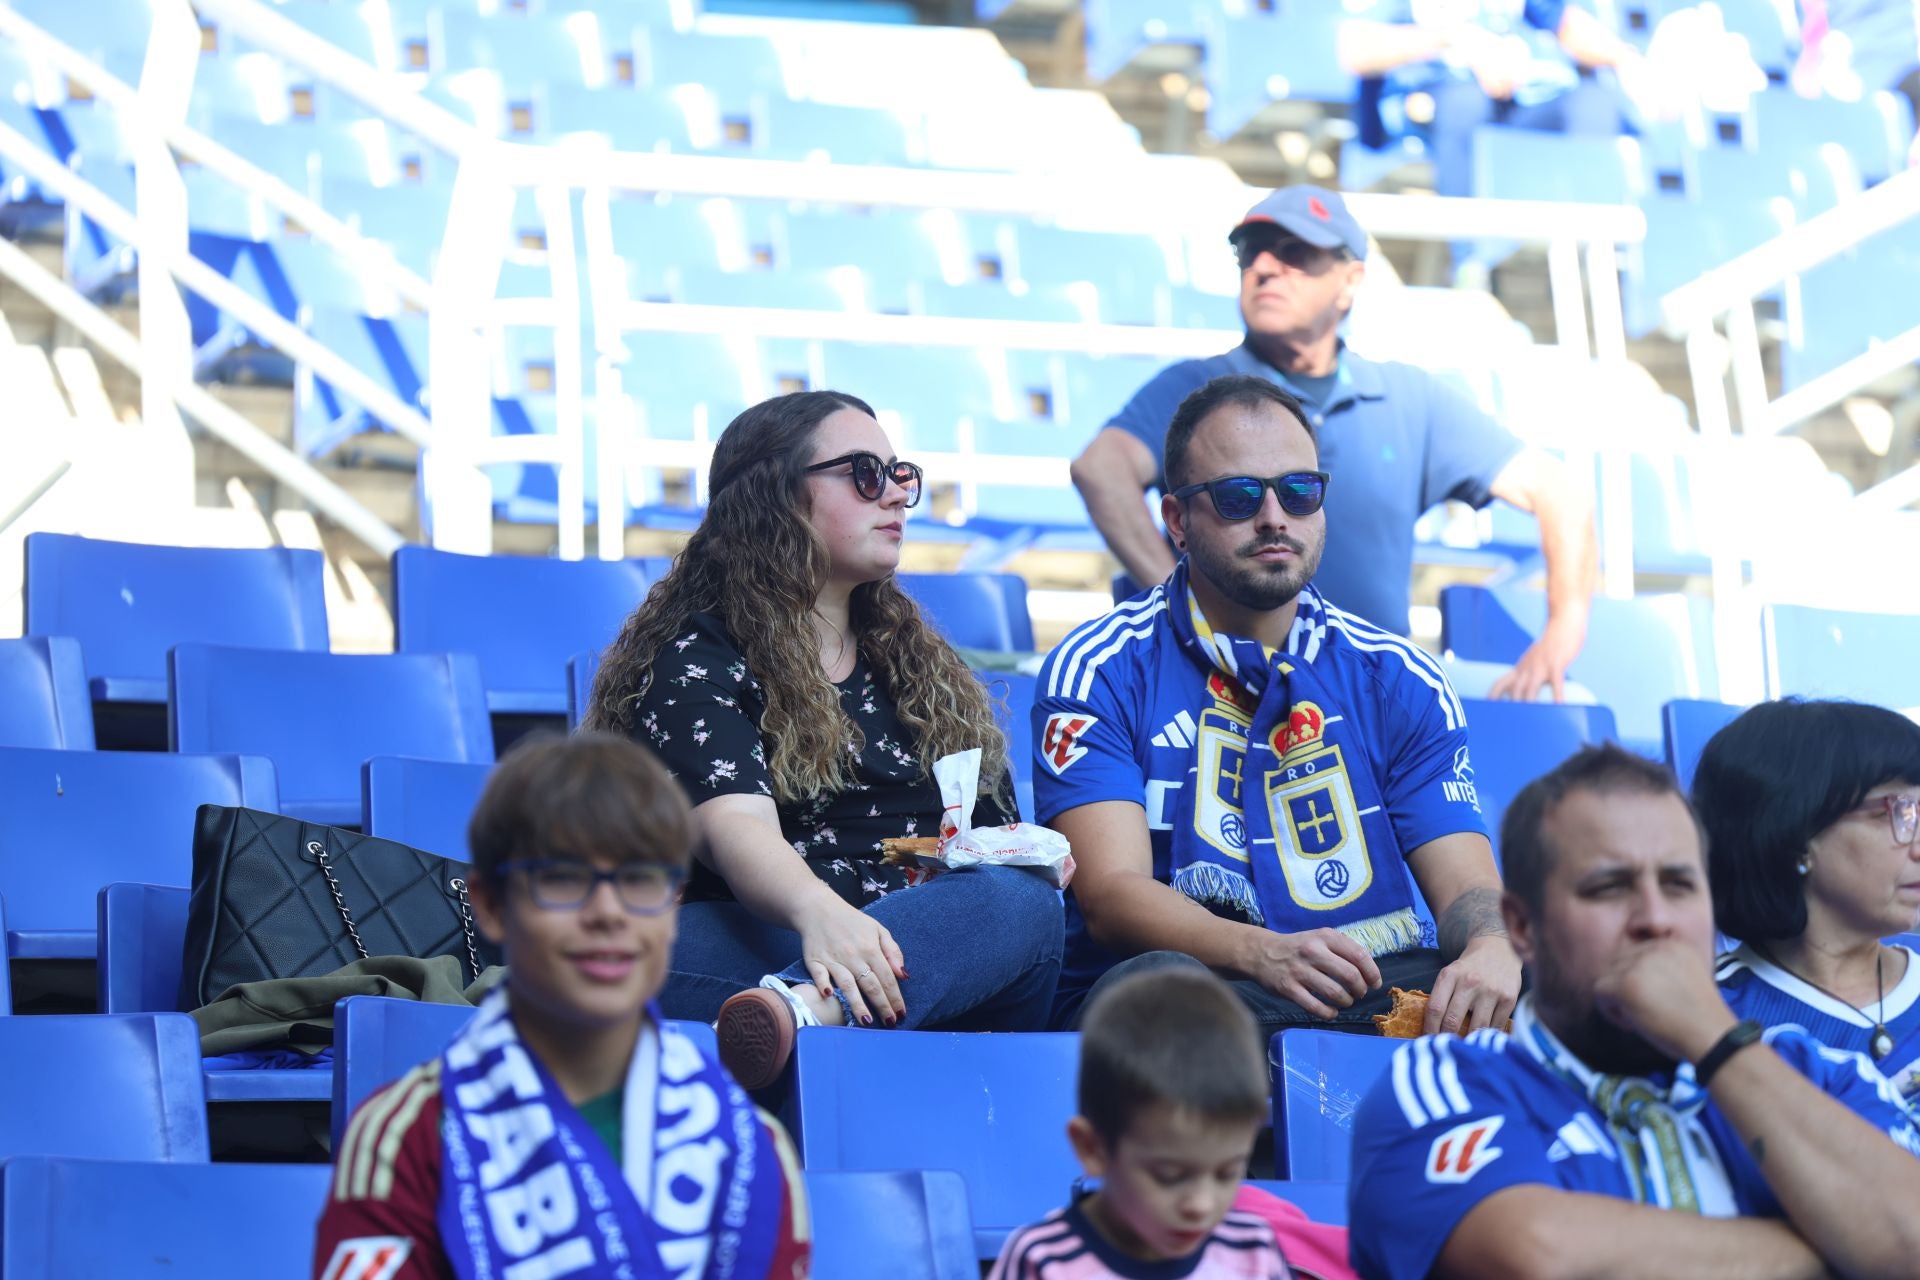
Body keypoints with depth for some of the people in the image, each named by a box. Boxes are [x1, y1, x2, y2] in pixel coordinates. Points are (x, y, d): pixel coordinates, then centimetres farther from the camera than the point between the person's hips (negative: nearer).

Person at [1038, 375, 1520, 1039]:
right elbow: (1110, 895, -11)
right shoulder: (1101, 670, 2)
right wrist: (1263, 953, -32)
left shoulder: (1396, 678, 13)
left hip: (1375, 990, 2)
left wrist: (1490, 951, -23)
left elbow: (1464, 885, 4)